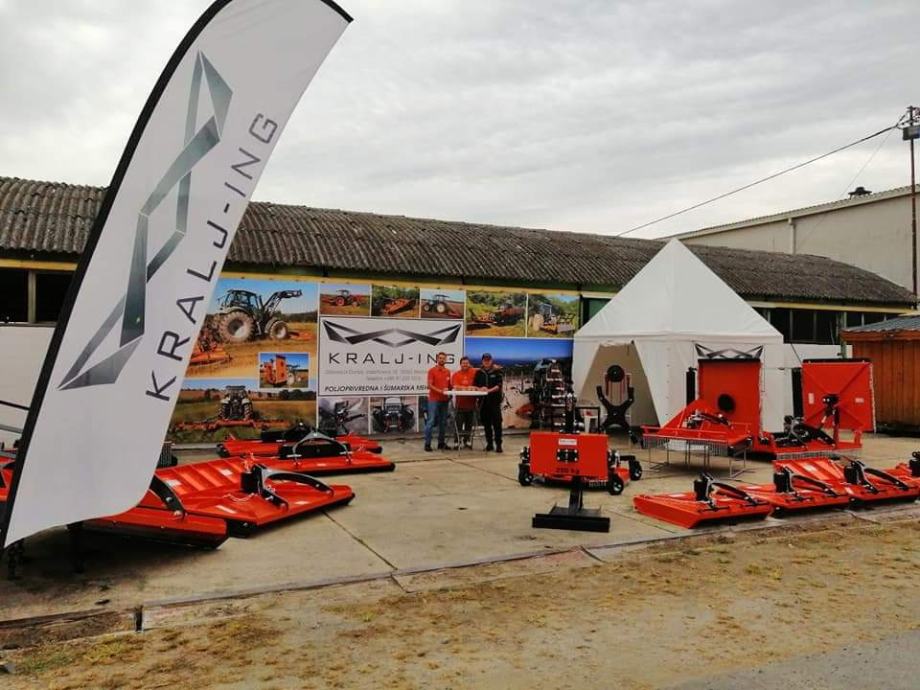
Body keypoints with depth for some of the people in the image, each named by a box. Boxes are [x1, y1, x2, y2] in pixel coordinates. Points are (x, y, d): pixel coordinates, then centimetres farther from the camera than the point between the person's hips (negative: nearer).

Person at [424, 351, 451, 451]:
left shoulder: (448, 371, 13)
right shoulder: (432, 371, -3)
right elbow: (429, 385, -10)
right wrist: (440, 391, -22)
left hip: (444, 400, 5)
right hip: (434, 400, -5)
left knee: (443, 422, 9)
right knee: (431, 422, -6)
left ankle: (441, 443, 17)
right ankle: (427, 444, -4)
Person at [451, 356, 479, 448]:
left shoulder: (474, 372, 3)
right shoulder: (456, 374, -1)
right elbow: (455, 386, -11)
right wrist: (467, 387, -18)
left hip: (471, 402, 2)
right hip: (460, 403, -2)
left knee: (469, 423, 11)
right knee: (459, 423, -2)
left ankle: (467, 440, 22)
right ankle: (458, 441, 5)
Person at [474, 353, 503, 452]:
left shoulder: (497, 371, 4)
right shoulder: (479, 373, 13)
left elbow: (499, 385, -5)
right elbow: (475, 385, 11)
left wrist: (490, 390, -19)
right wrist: (480, 389, -10)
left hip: (495, 400, -3)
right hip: (483, 400, 3)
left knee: (497, 422, -7)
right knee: (486, 423, 7)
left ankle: (498, 444, -4)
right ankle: (489, 443, 16)